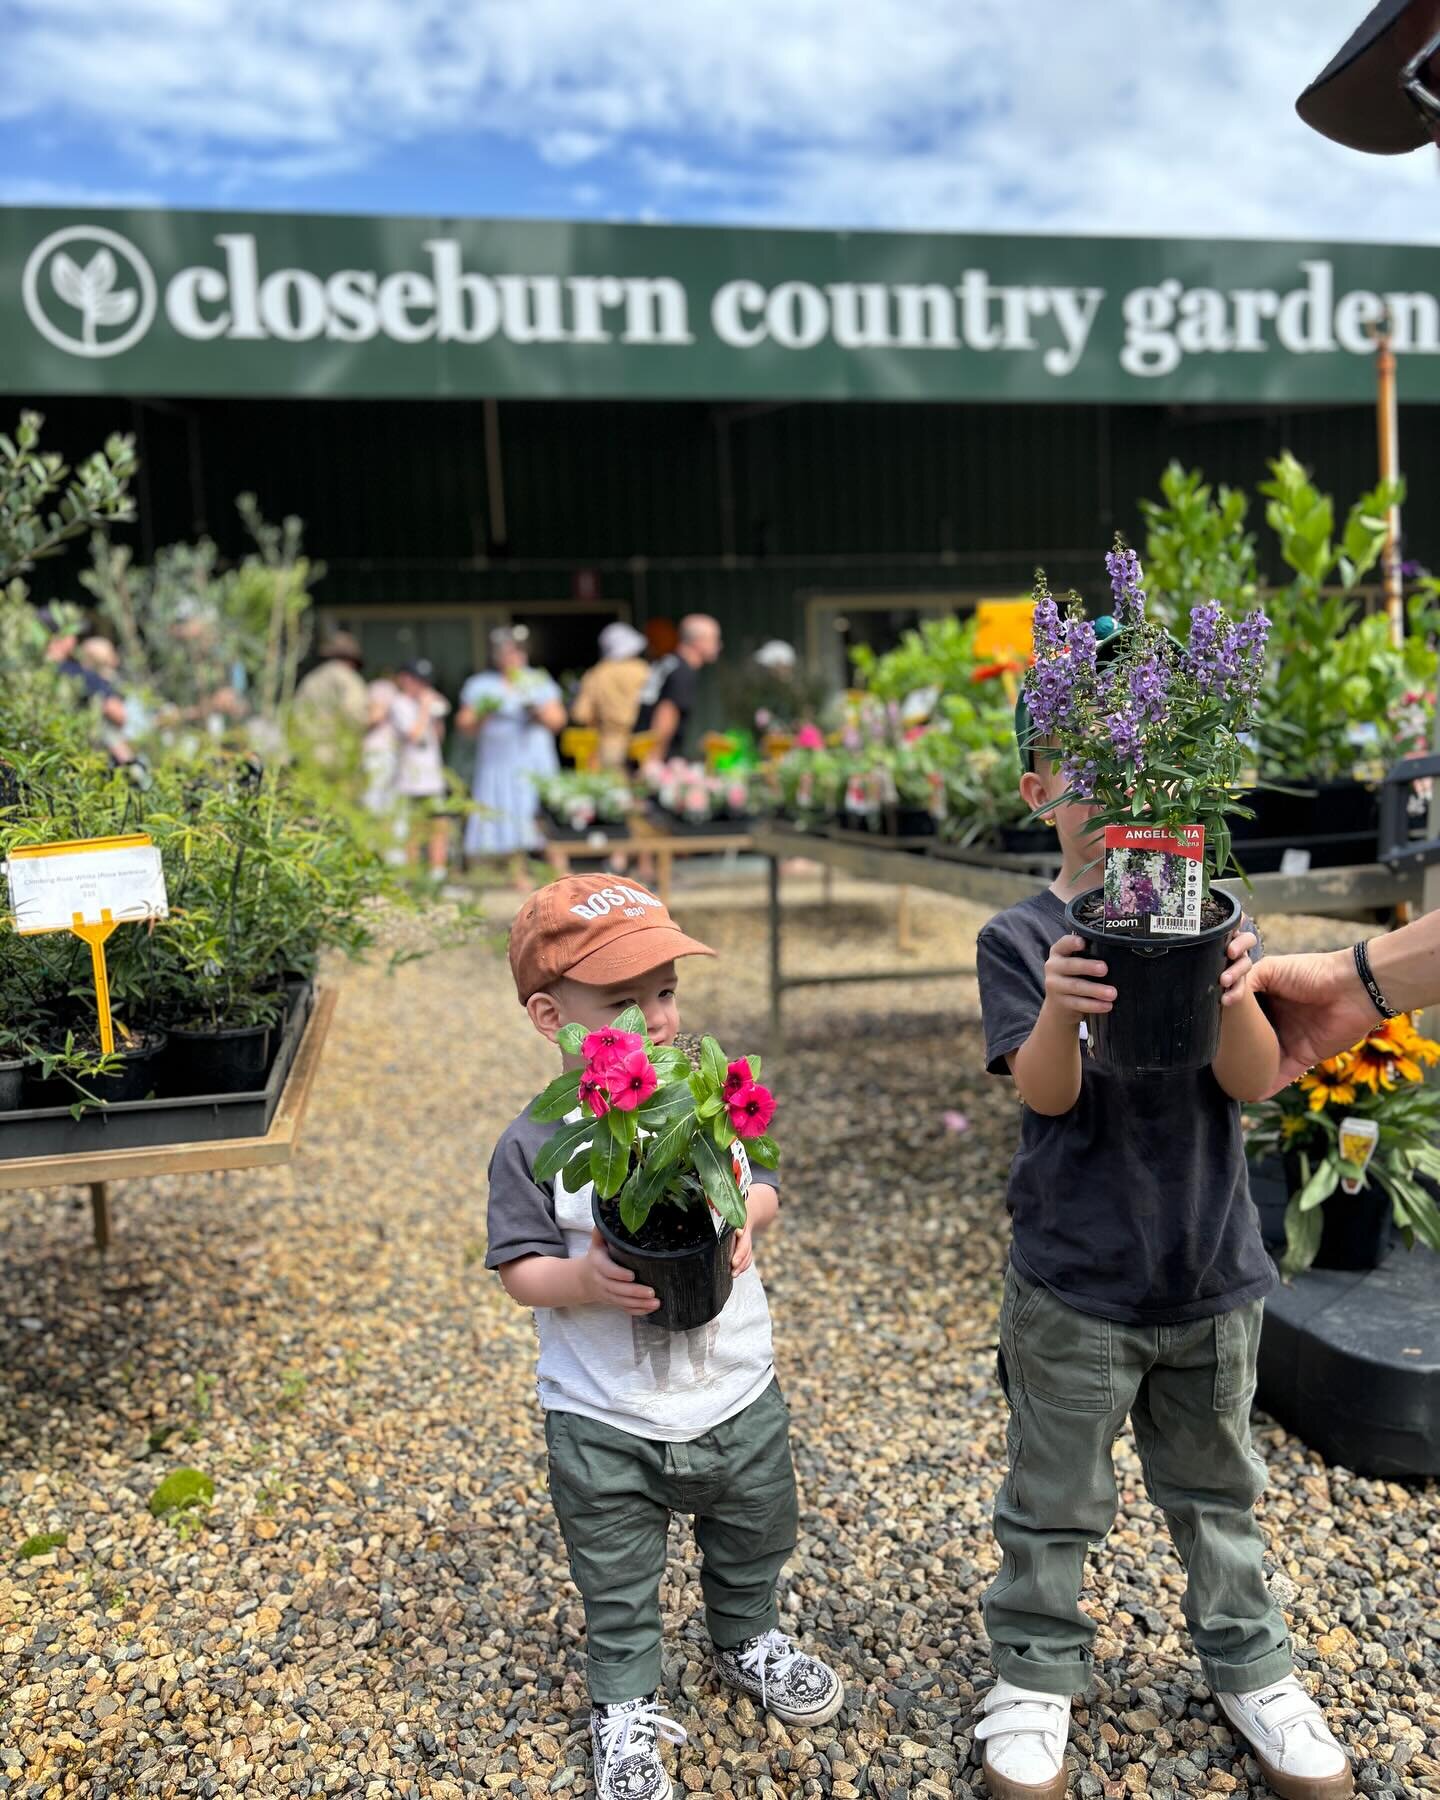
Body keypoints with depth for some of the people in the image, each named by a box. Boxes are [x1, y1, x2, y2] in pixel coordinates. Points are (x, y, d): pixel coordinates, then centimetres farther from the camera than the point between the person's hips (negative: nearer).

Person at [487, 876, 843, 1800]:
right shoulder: (535, 1143, -18)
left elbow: (763, 1185, 3)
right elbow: (520, 1268, -12)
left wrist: (745, 1221, -18)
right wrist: (584, 1280, -31)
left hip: (737, 1395, 3)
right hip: (605, 1422, -3)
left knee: (753, 1542, 27)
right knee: (618, 1584, 18)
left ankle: (750, 1641, 56)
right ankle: (627, 1703, 45)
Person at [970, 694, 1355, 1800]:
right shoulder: (1022, 938, -10)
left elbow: (1257, 1082, -11)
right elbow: (1046, 1094, -18)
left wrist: (1236, 996, -33)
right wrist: (1059, 1008, -39)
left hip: (1212, 1270, 3)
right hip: (1074, 1282, -2)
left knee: (1217, 1485, 22)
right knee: (1056, 1497, 12)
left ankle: (1249, 1664, 42)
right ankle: (1037, 1673, 34)